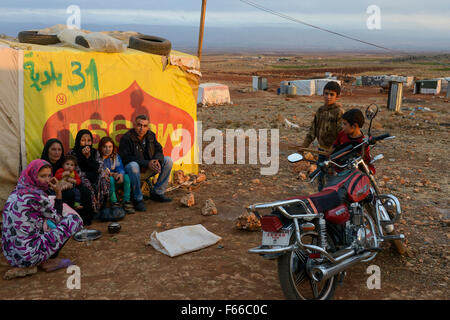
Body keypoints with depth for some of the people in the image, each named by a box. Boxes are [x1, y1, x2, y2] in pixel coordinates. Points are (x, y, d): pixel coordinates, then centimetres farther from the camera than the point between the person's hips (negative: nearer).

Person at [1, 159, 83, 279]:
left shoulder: (17, 192, 11)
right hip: (28, 254, -8)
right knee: (75, 219, -2)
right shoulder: (36, 195, -14)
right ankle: (50, 261, 5)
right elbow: (57, 218, 1)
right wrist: (58, 192, 4)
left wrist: (43, 223, 2)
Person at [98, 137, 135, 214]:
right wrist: (112, 174, -23)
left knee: (126, 177, -21)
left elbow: (120, 168, -3)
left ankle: (127, 201, -18)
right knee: (110, 179, -35)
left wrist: (121, 174, -28)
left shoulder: (116, 156, 7)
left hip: (114, 176, 4)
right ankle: (114, 202, -29)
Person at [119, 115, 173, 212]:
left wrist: (157, 160, -20)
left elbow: (158, 150, 6)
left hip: (148, 167, 6)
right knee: (133, 166, -41)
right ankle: (138, 199, -24)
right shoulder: (126, 138, -16)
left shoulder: (151, 135, 2)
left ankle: (157, 193, -2)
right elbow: (126, 158, -23)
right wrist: (147, 163, -30)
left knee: (168, 160, -8)